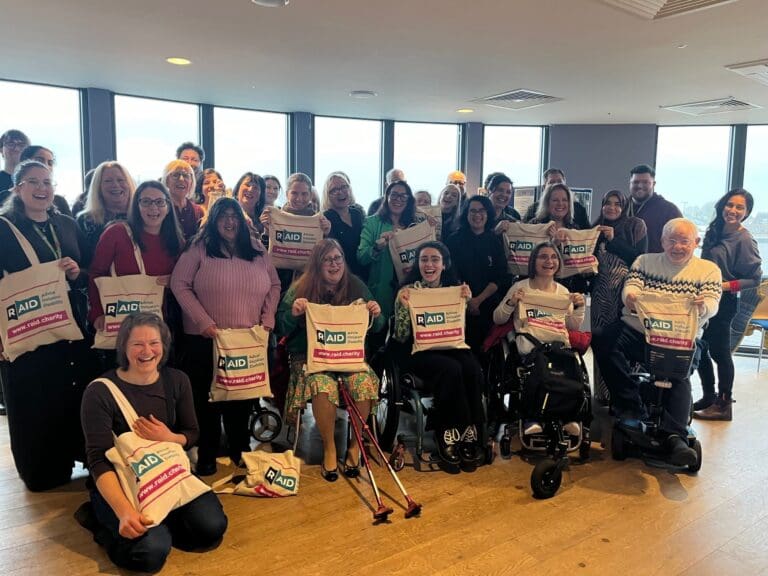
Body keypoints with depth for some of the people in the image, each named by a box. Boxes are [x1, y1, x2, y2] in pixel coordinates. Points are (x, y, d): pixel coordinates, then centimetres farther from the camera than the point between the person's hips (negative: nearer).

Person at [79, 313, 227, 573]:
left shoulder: (177, 380, -2)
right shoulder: (100, 392, -16)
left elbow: (192, 435, 7)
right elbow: (99, 461, -20)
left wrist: (168, 438, -18)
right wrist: (124, 510, -35)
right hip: (120, 482, -4)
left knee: (211, 529, -17)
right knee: (152, 551, -28)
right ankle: (104, 522, 1)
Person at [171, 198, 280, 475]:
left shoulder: (258, 250, 7)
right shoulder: (199, 248, -4)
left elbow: (274, 286, 12)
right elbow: (180, 285, -9)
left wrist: (268, 318, 0)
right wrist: (204, 321, -15)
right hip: (205, 339, -3)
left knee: (243, 397, 11)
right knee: (207, 398, 6)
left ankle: (240, 449, 28)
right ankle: (206, 454, 21)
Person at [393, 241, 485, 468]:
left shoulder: (454, 288, 8)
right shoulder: (408, 290, -1)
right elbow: (401, 336, -6)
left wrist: (467, 301, -7)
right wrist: (404, 306, -20)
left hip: (449, 345, 3)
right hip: (418, 349, -3)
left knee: (473, 369, -29)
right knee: (451, 369, -33)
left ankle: (470, 434, -13)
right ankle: (448, 435, -16)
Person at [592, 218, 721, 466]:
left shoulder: (708, 269, 12)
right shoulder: (645, 261, 17)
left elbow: (712, 303, -3)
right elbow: (631, 286, 1)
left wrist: (702, 306, -30)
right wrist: (630, 296, -26)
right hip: (636, 329, 2)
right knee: (603, 342, -27)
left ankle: (675, 437, -33)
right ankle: (631, 406, -19)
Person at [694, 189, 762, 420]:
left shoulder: (744, 240, -13)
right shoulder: (715, 231, 8)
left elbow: (755, 279, -12)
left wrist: (726, 285, -21)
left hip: (723, 304, -7)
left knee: (719, 352, 1)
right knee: (699, 349, 13)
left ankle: (724, 405, 14)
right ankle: (709, 397, 28)